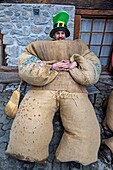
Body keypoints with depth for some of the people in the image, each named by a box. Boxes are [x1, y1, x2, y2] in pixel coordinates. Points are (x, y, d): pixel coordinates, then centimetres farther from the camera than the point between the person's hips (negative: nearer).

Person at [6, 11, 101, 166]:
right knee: (29, 126, -18)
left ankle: (73, 156, 14)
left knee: (85, 130, -13)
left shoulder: (78, 46, 30)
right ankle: (31, 153, 11)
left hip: (73, 89, 2)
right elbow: (26, 63, 9)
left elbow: (94, 65, 20)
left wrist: (75, 65, 0)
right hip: (44, 87, 0)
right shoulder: (41, 46, 25)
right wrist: (51, 67, -3)